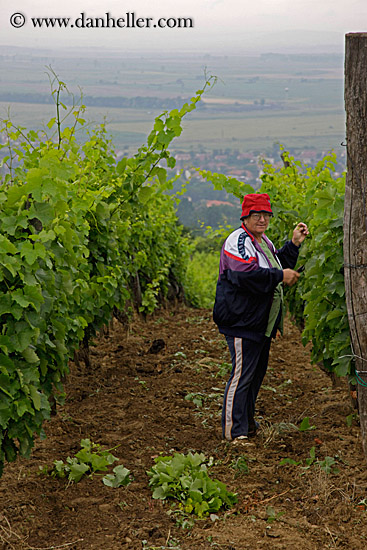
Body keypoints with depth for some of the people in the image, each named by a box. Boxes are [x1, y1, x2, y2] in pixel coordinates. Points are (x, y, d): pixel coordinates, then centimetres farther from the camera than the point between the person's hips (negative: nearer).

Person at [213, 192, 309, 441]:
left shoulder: (263, 241, 17)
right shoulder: (238, 241, -15)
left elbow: (278, 266, 25)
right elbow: (247, 276, -28)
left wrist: (294, 244, 15)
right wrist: (280, 276, -22)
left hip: (262, 323, 10)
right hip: (242, 322, -10)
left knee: (257, 372, 17)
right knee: (242, 374, -9)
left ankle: (247, 422, 30)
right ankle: (234, 431, -4)